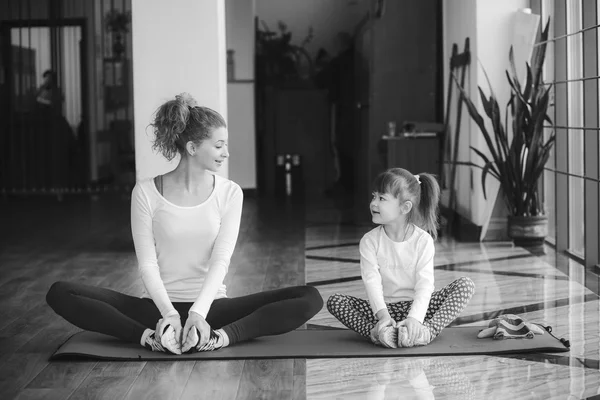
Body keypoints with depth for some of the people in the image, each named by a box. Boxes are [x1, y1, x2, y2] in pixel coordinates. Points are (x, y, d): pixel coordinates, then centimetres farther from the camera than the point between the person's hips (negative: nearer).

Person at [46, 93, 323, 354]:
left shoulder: (229, 193, 1)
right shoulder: (146, 193, -3)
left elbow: (220, 261, -9)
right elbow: (147, 264, -8)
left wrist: (198, 312, -25)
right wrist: (169, 312, -24)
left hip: (211, 306, 1)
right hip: (159, 306, -1)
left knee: (309, 298, -21)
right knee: (60, 294, -22)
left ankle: (221, 336, -32)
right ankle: (150, 336, -32)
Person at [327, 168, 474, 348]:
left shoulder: (423, 240, -7)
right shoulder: (370, 241, -3)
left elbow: (424, 285, -16)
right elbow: (372, 281, -16)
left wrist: (414, 317, -33)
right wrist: (382, 314, -34)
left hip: (415, 306, 0)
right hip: (384, 308, 1)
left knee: (466, 285, -21)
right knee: (334, 301, -21)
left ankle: (428, 331, -37)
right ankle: (376, 331, -37)